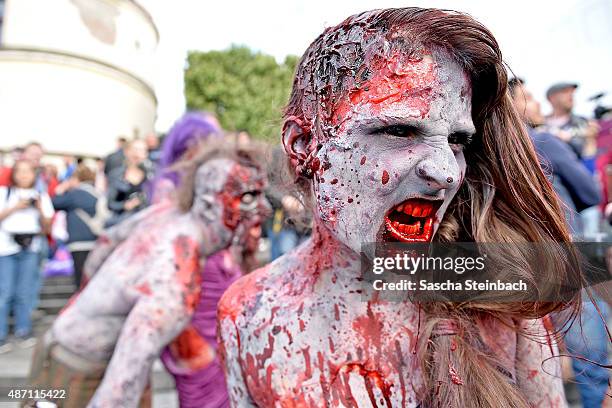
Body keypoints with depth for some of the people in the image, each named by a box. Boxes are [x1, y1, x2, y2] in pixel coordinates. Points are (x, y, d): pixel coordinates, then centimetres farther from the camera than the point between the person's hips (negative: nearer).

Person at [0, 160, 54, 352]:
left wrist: (41, 210, -6)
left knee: (25, 293, 2)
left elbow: (47, 227, 10)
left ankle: (23, 331, 13)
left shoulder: (41, 197, 12)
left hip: (30, 249, 2)